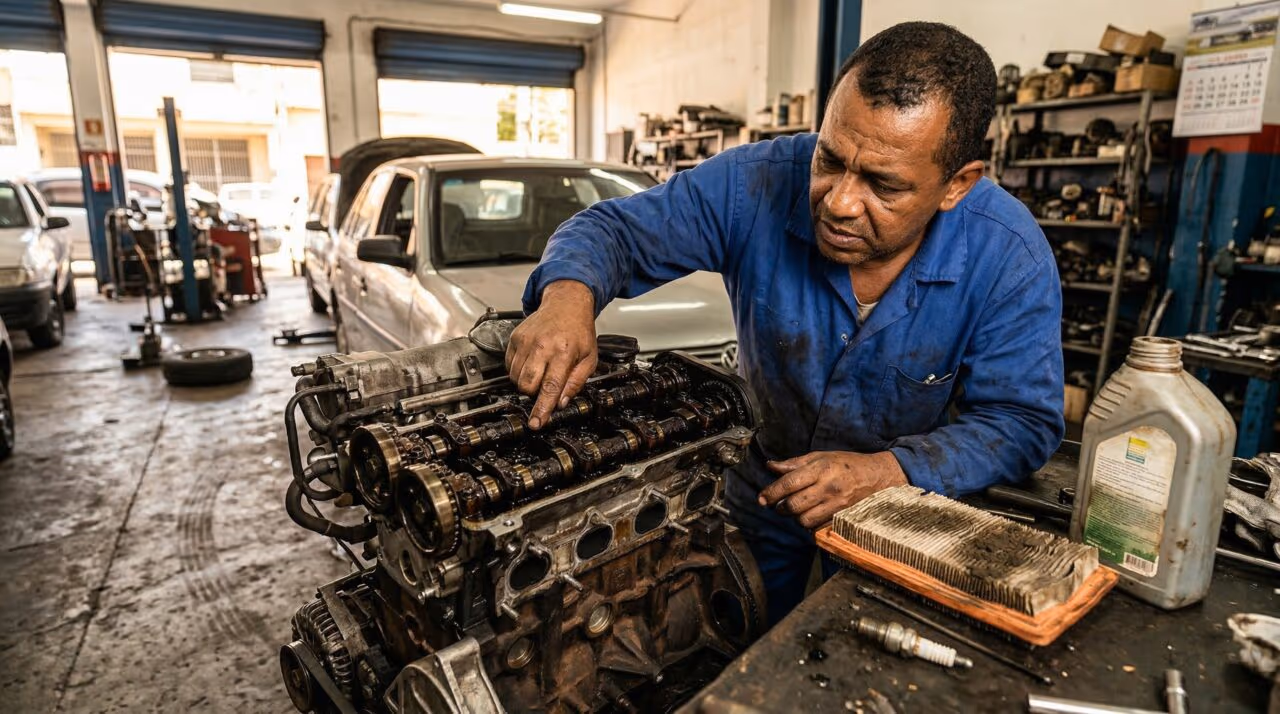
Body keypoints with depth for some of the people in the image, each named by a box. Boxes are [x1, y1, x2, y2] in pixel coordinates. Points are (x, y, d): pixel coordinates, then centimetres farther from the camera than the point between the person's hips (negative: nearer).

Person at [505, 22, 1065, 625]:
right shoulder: (757, 185, -26)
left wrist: (890, 472, -37)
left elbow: (1025, 423, -20)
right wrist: (568, 295, -43)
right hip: (762, 485, 1)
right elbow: (613, 229, -19)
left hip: (894, 510, 0)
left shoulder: (1010, 257, -25)